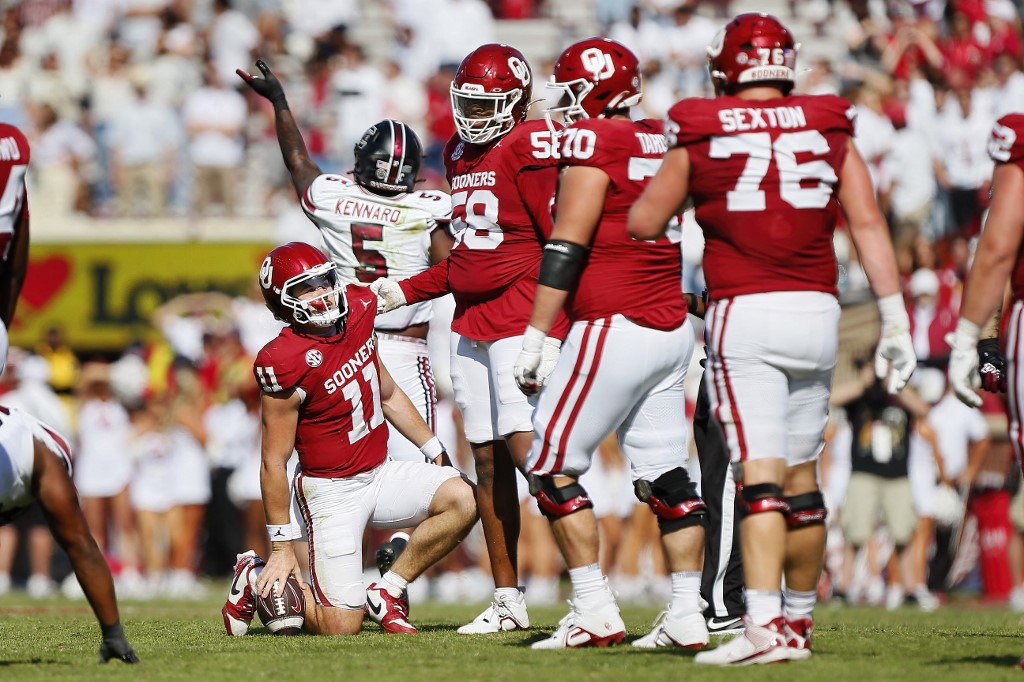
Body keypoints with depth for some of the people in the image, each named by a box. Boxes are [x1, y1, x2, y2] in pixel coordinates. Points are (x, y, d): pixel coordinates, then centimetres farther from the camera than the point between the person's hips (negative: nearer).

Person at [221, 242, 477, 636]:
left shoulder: (357, 313, -1)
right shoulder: (287, 364, -23)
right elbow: (273, 462, -16)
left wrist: (434, 449, 19)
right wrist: (282, 547, -12)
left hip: (379, 472, 7)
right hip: (333, 492, -7)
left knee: (462, 500, -16)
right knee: (341, 627, -11)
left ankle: (387, 593, 2)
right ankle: (257, 580, 18)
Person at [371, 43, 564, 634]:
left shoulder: (534, 149, -10)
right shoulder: (462, 153, 16)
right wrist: (404, 291, 20)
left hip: (521, 317, -8)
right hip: (471, 321, 8)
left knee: (528, 448, -17)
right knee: (489, 460, 8)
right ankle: (508, 601, 13)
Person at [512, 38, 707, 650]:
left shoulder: (591, 140, -11)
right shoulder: (660, 141, 13)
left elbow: (567, 247, -14)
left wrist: (535, 338, -12)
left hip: (616, 326, -8)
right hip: (673, 326, 8)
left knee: (553, 468, -1)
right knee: (666, 475, 9)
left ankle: (596, 614, -4)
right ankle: (688, 616, 5)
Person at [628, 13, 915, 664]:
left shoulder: (701, 136, 1)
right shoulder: (830, 130, 7)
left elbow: (642, 225, 10)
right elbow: (868, 225, 3)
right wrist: (895, 319, 5)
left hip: (744, 315, -3)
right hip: (817, 315, 3)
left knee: (761, 475, -11)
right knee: (801, 473, 16)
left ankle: (766, 625, -24)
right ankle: (799, 620, 26)